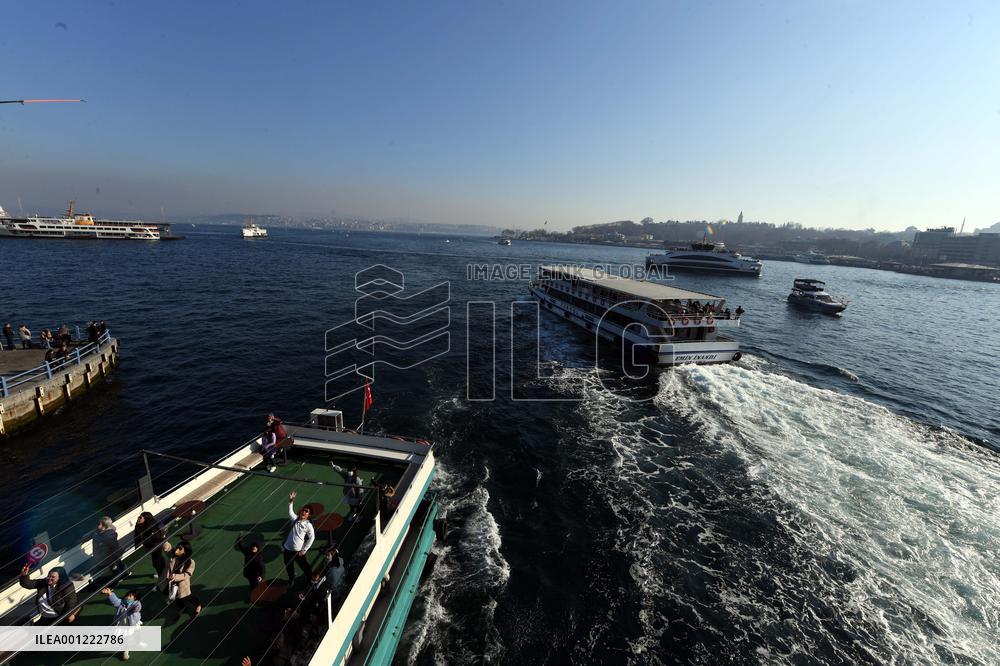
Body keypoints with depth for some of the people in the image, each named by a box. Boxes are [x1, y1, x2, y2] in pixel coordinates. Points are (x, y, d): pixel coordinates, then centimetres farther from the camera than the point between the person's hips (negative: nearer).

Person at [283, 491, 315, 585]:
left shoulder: (308, 525, -14)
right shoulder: (295, 519, -4)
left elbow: (311, 538, -10)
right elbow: (290, 512, -14)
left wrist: (304, 550, -10)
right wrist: (290, 502, -31)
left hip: (298, 551, -4)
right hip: (287, 549, 4)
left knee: (305, 566, 10)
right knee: (288, 567, 24)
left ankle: (310, 578, 37)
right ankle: (291, 579, 53)